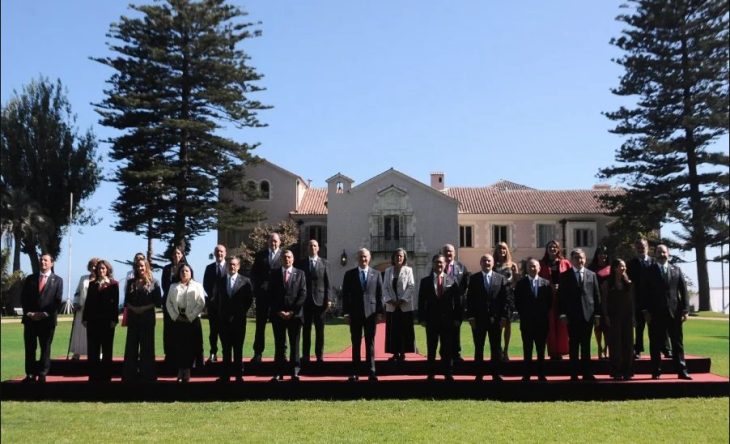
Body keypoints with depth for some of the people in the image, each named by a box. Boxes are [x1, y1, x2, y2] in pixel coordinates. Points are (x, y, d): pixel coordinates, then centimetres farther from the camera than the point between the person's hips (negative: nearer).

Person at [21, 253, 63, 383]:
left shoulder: (57, 280, 5)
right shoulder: (30, 279, 12)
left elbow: (58, 300, -1)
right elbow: (23, 298, 7)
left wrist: (45, 313, -11)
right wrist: (29, 313, -7)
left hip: (47, 319, -2)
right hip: (30, 319, 2)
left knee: (45, 348, 2)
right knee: (30, 348, 4)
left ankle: (42, 375, 7)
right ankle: (30, 374, 11)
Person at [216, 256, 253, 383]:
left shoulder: (245, 281, 1)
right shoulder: (220, 281, 9)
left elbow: (249, 299, 2)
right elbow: (217, 300, 13)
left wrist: (241, 312, -1)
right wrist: (219, 314, 5)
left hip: (239, 320, -2)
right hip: (224, 320, 2)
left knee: (238, 349, 3)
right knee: (226, 349, 6)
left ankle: (239, 375, 8)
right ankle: (225, 375, 10)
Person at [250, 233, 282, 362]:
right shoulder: (260, 255, 11)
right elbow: (253, 273, 10)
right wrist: (258, 286, -2)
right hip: (262, 293, 2)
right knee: (260, 324, 4)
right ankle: (257, 353, 7)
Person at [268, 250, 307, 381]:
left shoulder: (300, 274, 7)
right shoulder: (274, 274, 9)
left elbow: (303, 294, 0)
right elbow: (271, 295, 5)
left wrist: (292, 311, -8)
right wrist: (278, 311, -6)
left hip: (295, 314, -1)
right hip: (278, 314, 1)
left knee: (294, 343, 1)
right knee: (279, 344, 1)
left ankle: (295, 371, 4)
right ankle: (279, 372, 4)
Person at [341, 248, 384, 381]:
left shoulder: (376, 274, 6)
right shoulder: (349, 274, 4)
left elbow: (379, 295, 4)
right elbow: (345, 295, 3)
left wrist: (380, 312, -2)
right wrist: (346, 313, -3)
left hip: (371, 313, 0)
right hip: (355, 314, 0)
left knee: (370, 343, 3)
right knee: (356, 344, 4)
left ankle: (371, 372, 6)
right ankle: (355, 372, 9)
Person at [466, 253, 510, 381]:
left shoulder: (501, 279, 5)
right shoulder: (473, 278, 4)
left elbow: (505, 298, 2)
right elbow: (469, 299, 1)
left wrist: (504, 316, -6)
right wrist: (471, 316, -6)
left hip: (496, 319, 0)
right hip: (478, 319, 0)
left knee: (496, 348, 6)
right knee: (478, 348, 5)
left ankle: (496, 374, 14)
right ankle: (479, 374, 12)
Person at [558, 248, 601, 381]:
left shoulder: (592, 275, 8)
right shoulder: (565, 276, 4)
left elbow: (597, 295, 7)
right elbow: (561, 296, 1)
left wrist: (597, 314, 1)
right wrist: (562, 314, -7)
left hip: (588, 314, 1)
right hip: (572, 316, -1)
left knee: (586, 345, 6)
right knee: (573, 345, 4)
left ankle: (587, 373, 12)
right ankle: (574, 374, 9)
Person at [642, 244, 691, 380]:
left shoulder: (676, 270, 10)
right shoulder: (649, 271, 4)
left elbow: (683, 290, 7)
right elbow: (645, 292, 0)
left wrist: (685, 310, 0)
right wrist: (646, 311, -7)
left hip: (674, 312, 2)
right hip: (656, 313, -2)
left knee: (678, 342, 4)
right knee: (656, 344, 2)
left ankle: (682, 371, 9)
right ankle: (656, 371, 8)